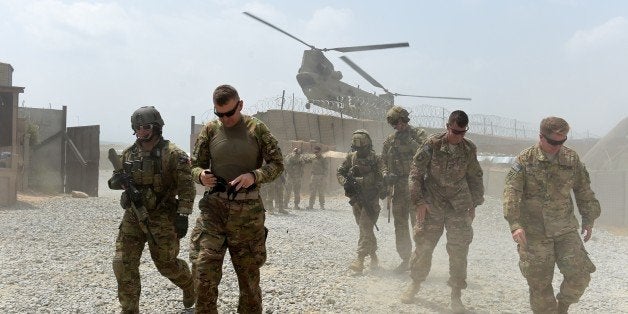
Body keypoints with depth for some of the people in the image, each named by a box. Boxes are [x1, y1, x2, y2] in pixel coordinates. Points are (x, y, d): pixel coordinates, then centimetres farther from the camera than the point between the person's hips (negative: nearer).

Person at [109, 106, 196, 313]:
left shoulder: (173, 154, -10)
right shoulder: (128, 154, 7)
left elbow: (186, 187, -12)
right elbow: (114, 181, 15)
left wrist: (182, 215, -19)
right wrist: (117, 180, -10)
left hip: (161, 218, -5)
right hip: (132, 217, 5)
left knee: (166, 264, 6)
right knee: (123, 263, -1)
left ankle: (189, 285, 36)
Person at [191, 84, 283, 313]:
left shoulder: (257, 129, -1)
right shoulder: (210, 130, 4)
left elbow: (277, 164, 0)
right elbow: (195, 165, 10)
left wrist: (254, 176, -19)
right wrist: (201, 175, -14)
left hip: (248, 211, -1)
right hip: (214, 208, 1)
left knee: (249, 272, 10)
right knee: (204, 270, -8)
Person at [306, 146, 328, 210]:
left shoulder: (323, 159, -1)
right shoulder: (313, 159, 13)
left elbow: (325, 168, -4)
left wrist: (324, 176, -13)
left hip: (320, 176, -5)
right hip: (314, 176, 5)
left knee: (321, 192, -2)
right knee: (312, 191, 3)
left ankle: (322, 205, 5)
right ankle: (311, 205, 6)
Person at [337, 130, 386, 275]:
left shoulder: (375, 159, -8)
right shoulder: (350, 157, 5)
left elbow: (379, 179, -13)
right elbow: (339, 172, 4)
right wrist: (345, 182, -16)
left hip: (371, 199, -5)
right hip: (356, 199, 5)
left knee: (365, 228, -13)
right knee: (365, 229, 14)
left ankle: (360, 260, -17)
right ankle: (373, 256, 27)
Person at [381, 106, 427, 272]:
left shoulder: (418, 134, 0)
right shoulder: (389, 140, 11)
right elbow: (384, 162, 13)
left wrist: (410, 141, -21)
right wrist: (386, 175, -5)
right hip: (398, 188, 5)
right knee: (400, 226, 9)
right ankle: (405, 260, 20)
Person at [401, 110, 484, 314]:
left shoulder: (470, 149, 1)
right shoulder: (432, 144, -8)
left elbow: (475, 178, 13)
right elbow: (416, 172, -7)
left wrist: (474, 203, 8)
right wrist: (419, 201, -11)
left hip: (459, 208, 2)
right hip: (432, 206, -2)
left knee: (459, 251, 1)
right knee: (424, 246, 4)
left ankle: (456, 295, 14)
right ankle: (415, 285, 24)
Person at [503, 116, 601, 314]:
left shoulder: (572, 159, 2)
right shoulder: (524, 160, -8)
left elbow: (584, 191, 13)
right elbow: (512, 194, -15)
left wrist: (588, 219, 15)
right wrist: (515, 224, -25)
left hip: (565, 229, 3)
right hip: (534, 232, -3)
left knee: (580, 275, -3)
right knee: (539, 282, 2)